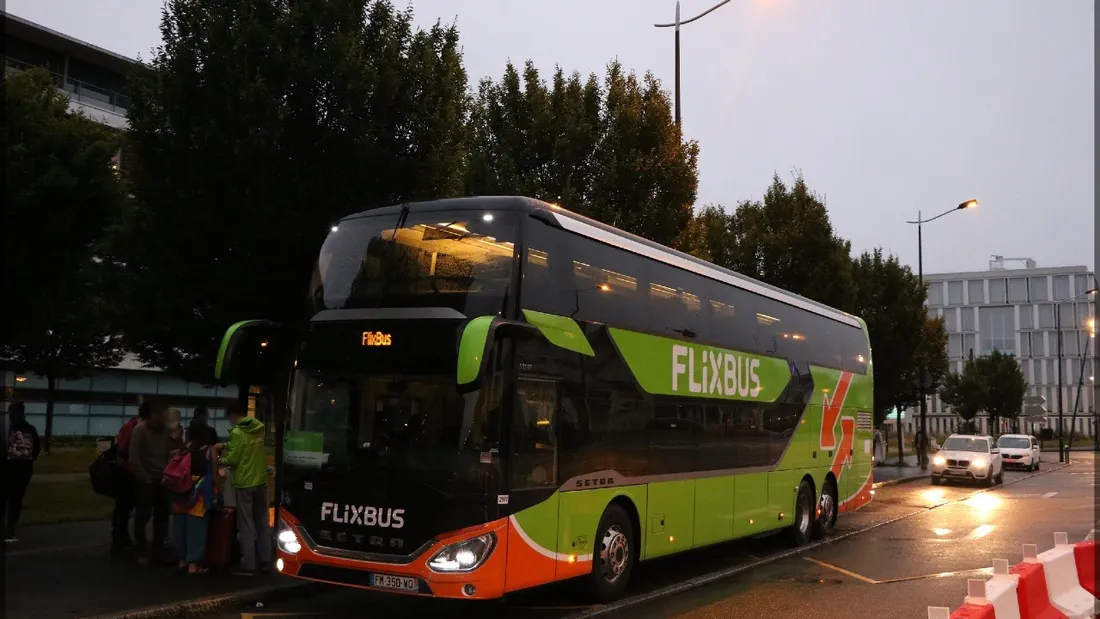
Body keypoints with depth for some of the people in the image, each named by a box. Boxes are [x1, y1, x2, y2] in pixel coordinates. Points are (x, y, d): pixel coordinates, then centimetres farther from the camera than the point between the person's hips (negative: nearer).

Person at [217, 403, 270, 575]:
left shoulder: (238, 432, -16)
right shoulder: (258, 428, 4)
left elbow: (233, 460, -13)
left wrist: (220, 460, 5)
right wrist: (226, 446, 18)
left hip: (244, 484, -6)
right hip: (260, 481, 6)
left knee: (246, 525, -1)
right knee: (262, 522, 14)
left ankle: (248, 565, 2)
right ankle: (265, 561, 19)